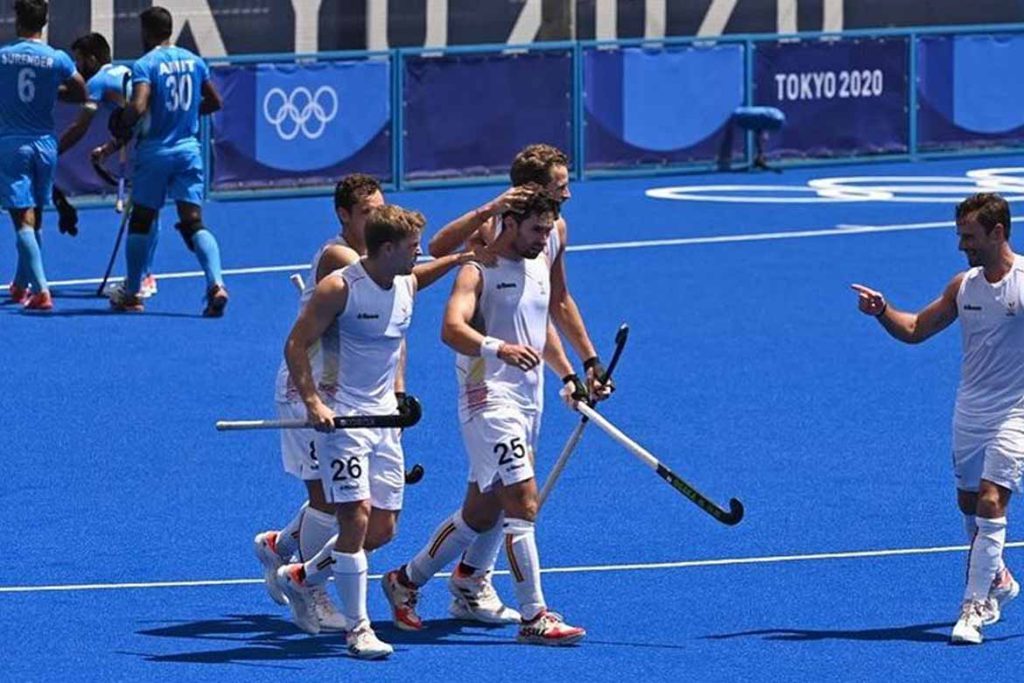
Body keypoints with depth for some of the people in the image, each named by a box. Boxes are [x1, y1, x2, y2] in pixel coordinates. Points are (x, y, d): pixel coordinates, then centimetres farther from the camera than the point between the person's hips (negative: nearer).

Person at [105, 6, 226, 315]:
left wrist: (124, 125, -4)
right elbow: (214, 102, 15)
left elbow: (138, 107, -23)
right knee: (193, 222, -1)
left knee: (140, 221, 12)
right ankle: (216, 283, -22)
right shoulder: (193, 61, 7)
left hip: (154, 151, -4)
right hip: (189, 149, 4)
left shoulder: (144, 65, -11)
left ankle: (131, 293, 21)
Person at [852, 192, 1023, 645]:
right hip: (969, 411, 6)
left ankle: (974, 606, -13)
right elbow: (915, 330, 13)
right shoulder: (964, 285, 4)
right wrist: (882, 311, -4)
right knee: (968, 502, 15)